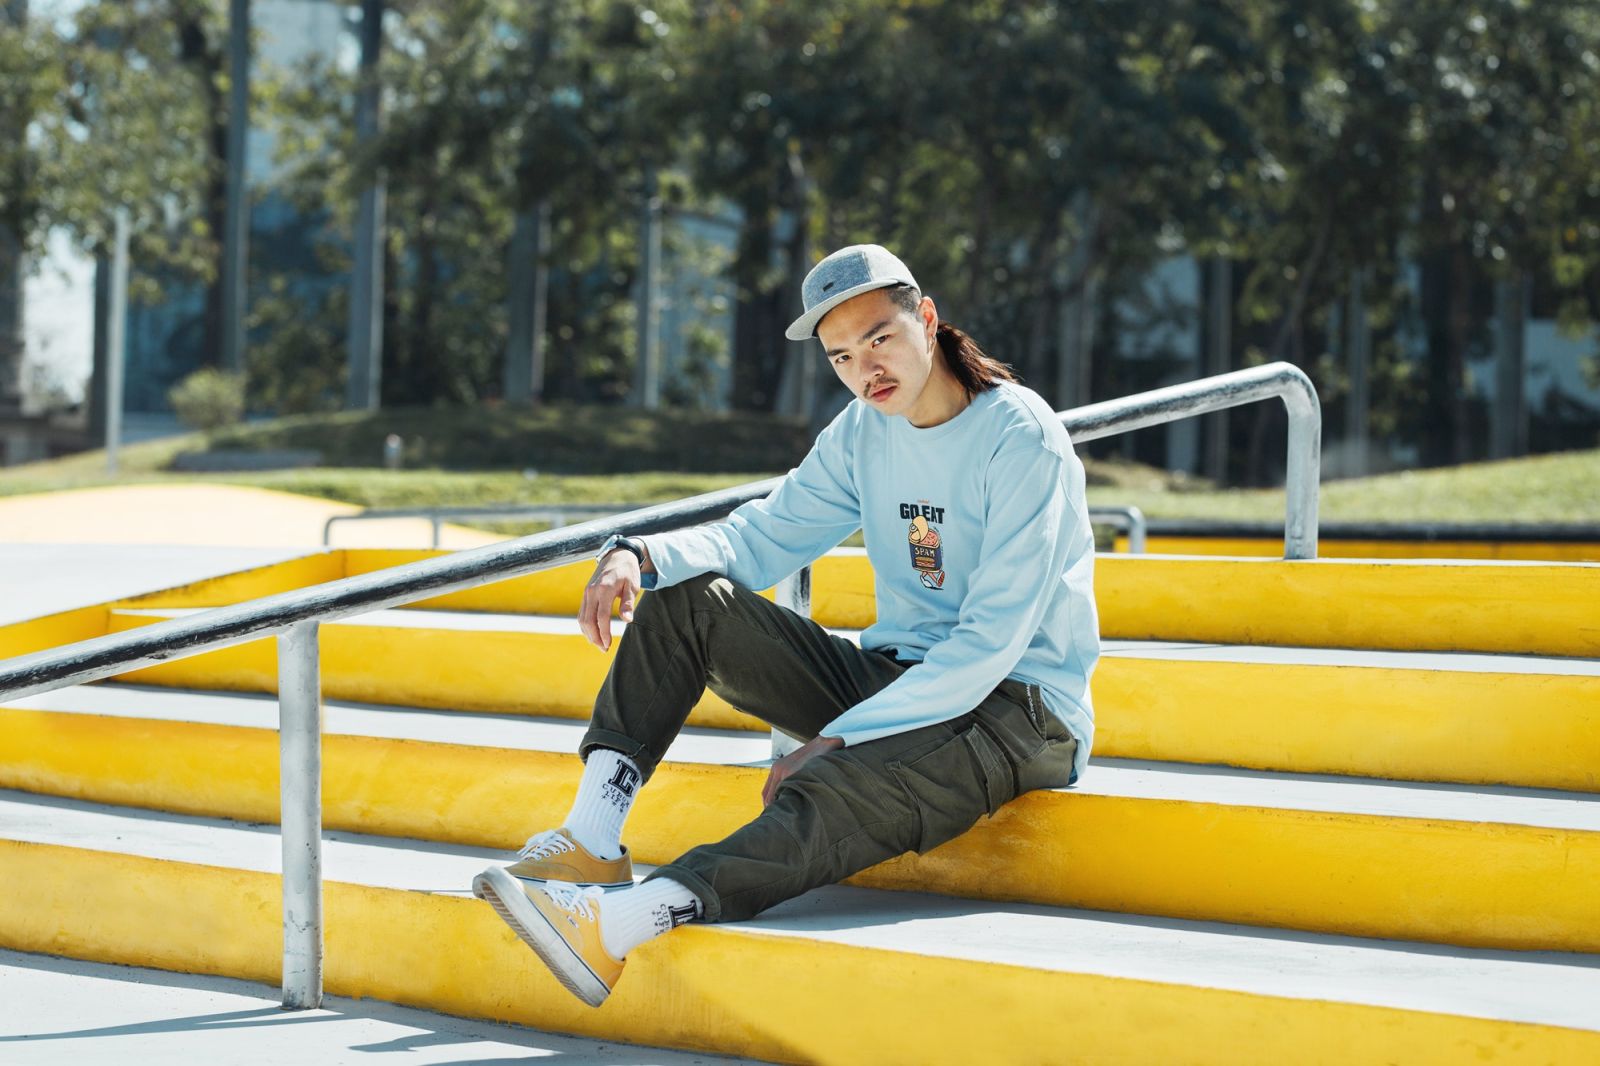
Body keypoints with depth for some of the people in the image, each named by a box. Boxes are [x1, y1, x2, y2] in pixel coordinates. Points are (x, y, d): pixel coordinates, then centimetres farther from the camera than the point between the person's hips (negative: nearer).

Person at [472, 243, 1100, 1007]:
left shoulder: (1022, 440, -17)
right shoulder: (864, 433, 7)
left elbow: (992, 644, -23)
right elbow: (763, 538, 11)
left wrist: (837, 739, -25)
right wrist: (637, 555, -11)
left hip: (1018, 708, -8)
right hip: (893, 677, 8)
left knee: (838, 791, -38)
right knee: (686, 599, -4)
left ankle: (620, 923, -55)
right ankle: (592, 840, -16)